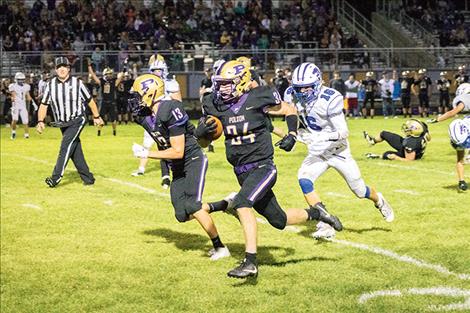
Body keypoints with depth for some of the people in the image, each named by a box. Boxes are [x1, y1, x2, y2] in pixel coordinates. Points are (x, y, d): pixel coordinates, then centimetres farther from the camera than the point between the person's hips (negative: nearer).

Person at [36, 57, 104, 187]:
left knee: (66, 146, -20)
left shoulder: (77, 83, -6)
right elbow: (44, 104, 2)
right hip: (62, 124, 4)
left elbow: (89, 100, 4)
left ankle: (56, 177, -27)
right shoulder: (50, 85, 0)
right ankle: (88, 178, 16)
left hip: (77, 121, -4)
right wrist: (40, 121, -11)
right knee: (75, 151, 6)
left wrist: (96, 117, 10)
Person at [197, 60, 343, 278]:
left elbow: (289, 110, 4)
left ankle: (250, 262, -29)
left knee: (241, 203, -31)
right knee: (278, 220, 15)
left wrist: (291, 135, -11)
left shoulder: (257, 99, -12)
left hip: (262, 167, -6)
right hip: (242, 172, 6)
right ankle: (315, 213, 41)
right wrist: (202, 130, -12)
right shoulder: (215, 105, 0)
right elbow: (203, 143, 10)